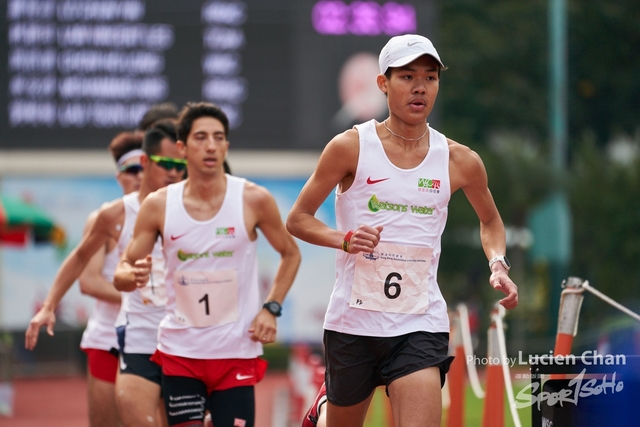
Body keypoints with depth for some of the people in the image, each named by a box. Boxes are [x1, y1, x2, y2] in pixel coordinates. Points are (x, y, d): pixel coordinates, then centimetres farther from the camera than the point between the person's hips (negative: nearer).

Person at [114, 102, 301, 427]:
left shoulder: (254, 200, -4)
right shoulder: (158, 205, -2)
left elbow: (290, 254, 10)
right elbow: (123, 271, 4)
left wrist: (271, 308, -2)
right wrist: (134, 275, -20)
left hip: (236, 351, -1)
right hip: (179, 349, 1)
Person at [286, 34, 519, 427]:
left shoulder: (459, 161, 2)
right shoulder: (350, 147, -5)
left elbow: (490, 221, 21)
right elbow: (297, 220, 0)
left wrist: (498, 264, 1)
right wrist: (345, 239, -18)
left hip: (419, 325, 1)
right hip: (353, 320, 0)